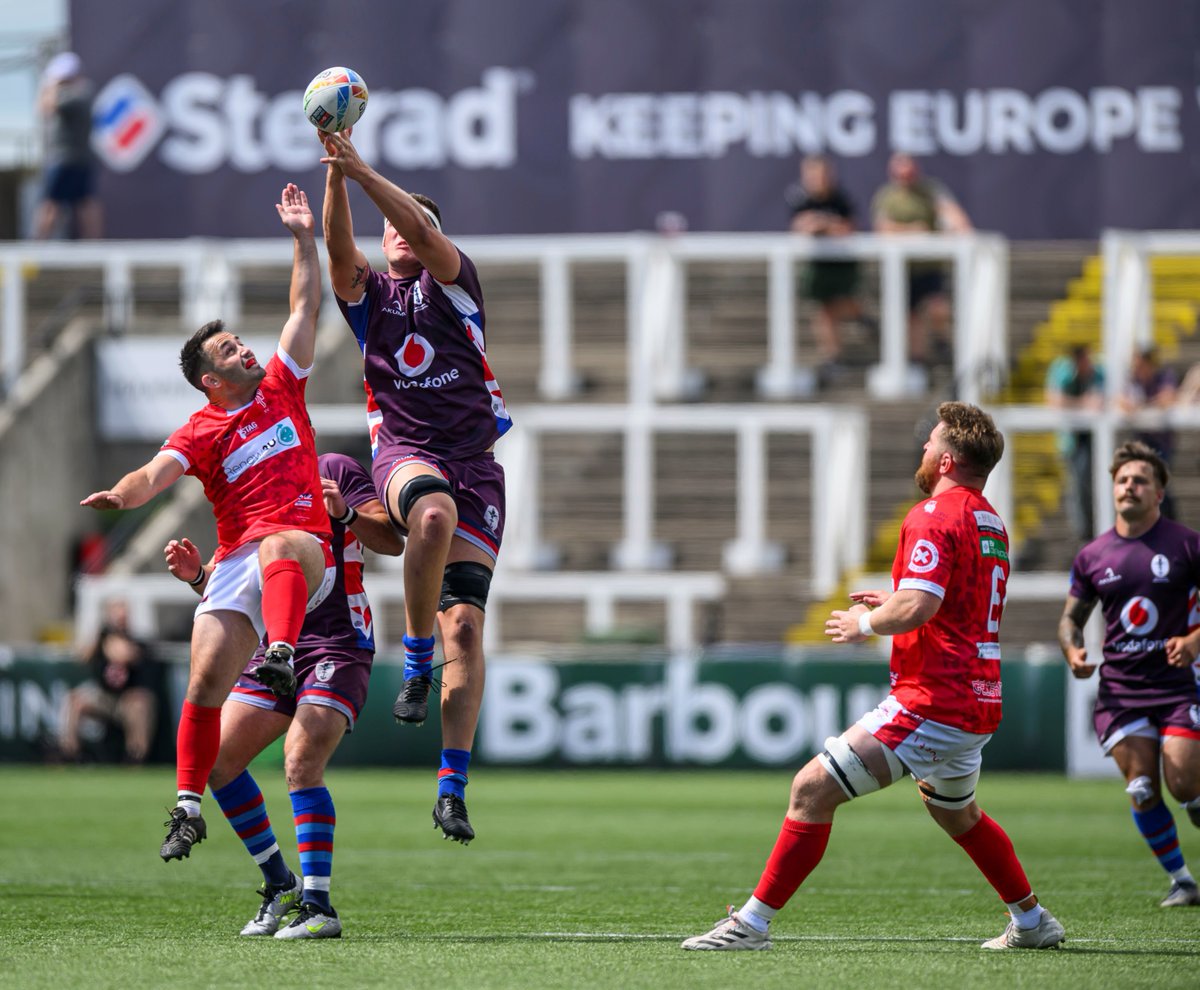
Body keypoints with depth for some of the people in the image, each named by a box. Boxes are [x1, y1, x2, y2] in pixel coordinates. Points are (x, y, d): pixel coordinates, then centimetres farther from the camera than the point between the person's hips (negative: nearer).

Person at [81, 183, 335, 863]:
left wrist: (304, 239, 10)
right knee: (205, 683, -9)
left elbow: (306, 307, 17)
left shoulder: (281, 388, 15)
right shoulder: (201, 432, 8)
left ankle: (282, 660, -57)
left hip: (306, 555, -1)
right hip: (236, 566, 1)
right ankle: (189, 808, 1)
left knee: (278, 548, -39)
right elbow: (158, 473, -9)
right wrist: (123, 494, -31)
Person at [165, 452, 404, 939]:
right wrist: (196, 574, -6)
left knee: (301, 763, -23)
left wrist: (345, 514, -29)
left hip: (338, 644, -7)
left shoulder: (333, 470, -4)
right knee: (214, 760, -1)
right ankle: (279, 885, 13)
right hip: (275, 647, 7)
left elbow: (392, 541, -11)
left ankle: (318, 907, -19)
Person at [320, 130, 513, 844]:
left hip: (474, 461, 0)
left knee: (466, 624, -10)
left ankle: (454, 787, -9)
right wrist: (335, 174, -20)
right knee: (435, 513, -38)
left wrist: (362, 170, -16)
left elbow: (426, 232, -9)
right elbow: (339, 249, -6)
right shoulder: (369, 293, 15)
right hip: (404, 453, 0)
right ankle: (416, 659, -20)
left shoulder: (453, 282, 11)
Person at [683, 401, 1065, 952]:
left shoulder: (934, 516, -13)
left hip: (931, 704, -10)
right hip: (979, 709, 10)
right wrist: (890, 604, 23)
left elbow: (916, 608, -26)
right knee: (955, 813, 33)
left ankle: (753, 922, -11)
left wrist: (864, 624, -8)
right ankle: (1031, 922, 39)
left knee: (813, 789, -9)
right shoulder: (990, 524, 16)